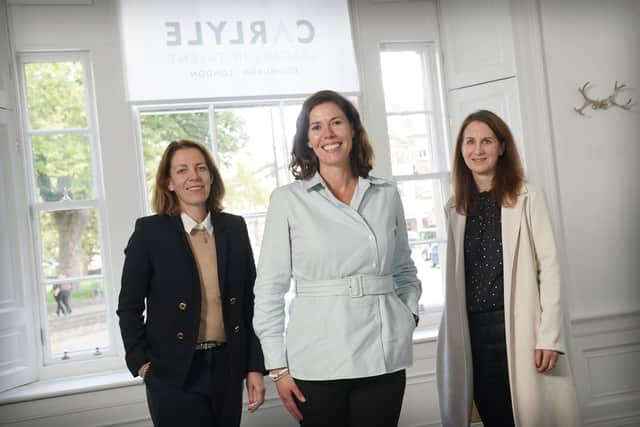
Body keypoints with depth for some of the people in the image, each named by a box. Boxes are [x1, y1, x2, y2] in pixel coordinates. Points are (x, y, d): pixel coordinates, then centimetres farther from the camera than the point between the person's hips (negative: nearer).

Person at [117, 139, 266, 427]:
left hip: (228, 369, 3)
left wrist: (256, 367, 4)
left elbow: (250, 302, 7)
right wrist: (142, 364, -5)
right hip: (174, 376, -3)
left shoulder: (235, 228, 4)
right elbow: (129, 307, 0)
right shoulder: (149, 232, -5)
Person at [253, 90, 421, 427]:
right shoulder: (287, 200, 0)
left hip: (384, 358, 2)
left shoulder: (387, 195, 8)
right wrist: (278, 367, -3)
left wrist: (409, 316, 3)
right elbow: (269, 288, 0)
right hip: (317, 362, -2)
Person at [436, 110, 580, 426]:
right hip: (473, 330, 3)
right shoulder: (455, 208, 11)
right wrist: (451, 335, 8)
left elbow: (548, 266, -5)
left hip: (518, 326, -3)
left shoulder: (527, 197, 0)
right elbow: (455, 276, 13)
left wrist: (549, 336, -12)